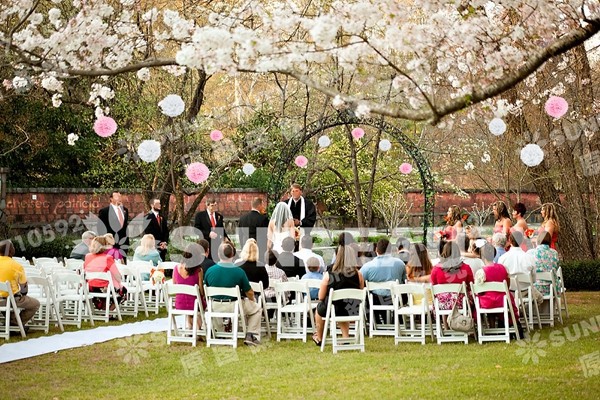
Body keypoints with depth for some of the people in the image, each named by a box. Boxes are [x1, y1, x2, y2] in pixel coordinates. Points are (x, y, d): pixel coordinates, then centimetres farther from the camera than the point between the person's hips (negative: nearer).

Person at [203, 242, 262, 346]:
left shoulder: (210, 270, -8)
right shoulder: (239, 271, -15)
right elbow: (249, 293, -5)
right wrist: (252, 300, 18)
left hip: (215, 307, 3)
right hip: (234, 307, -3)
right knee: (257, 308, 21)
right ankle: (250, 335, 12)